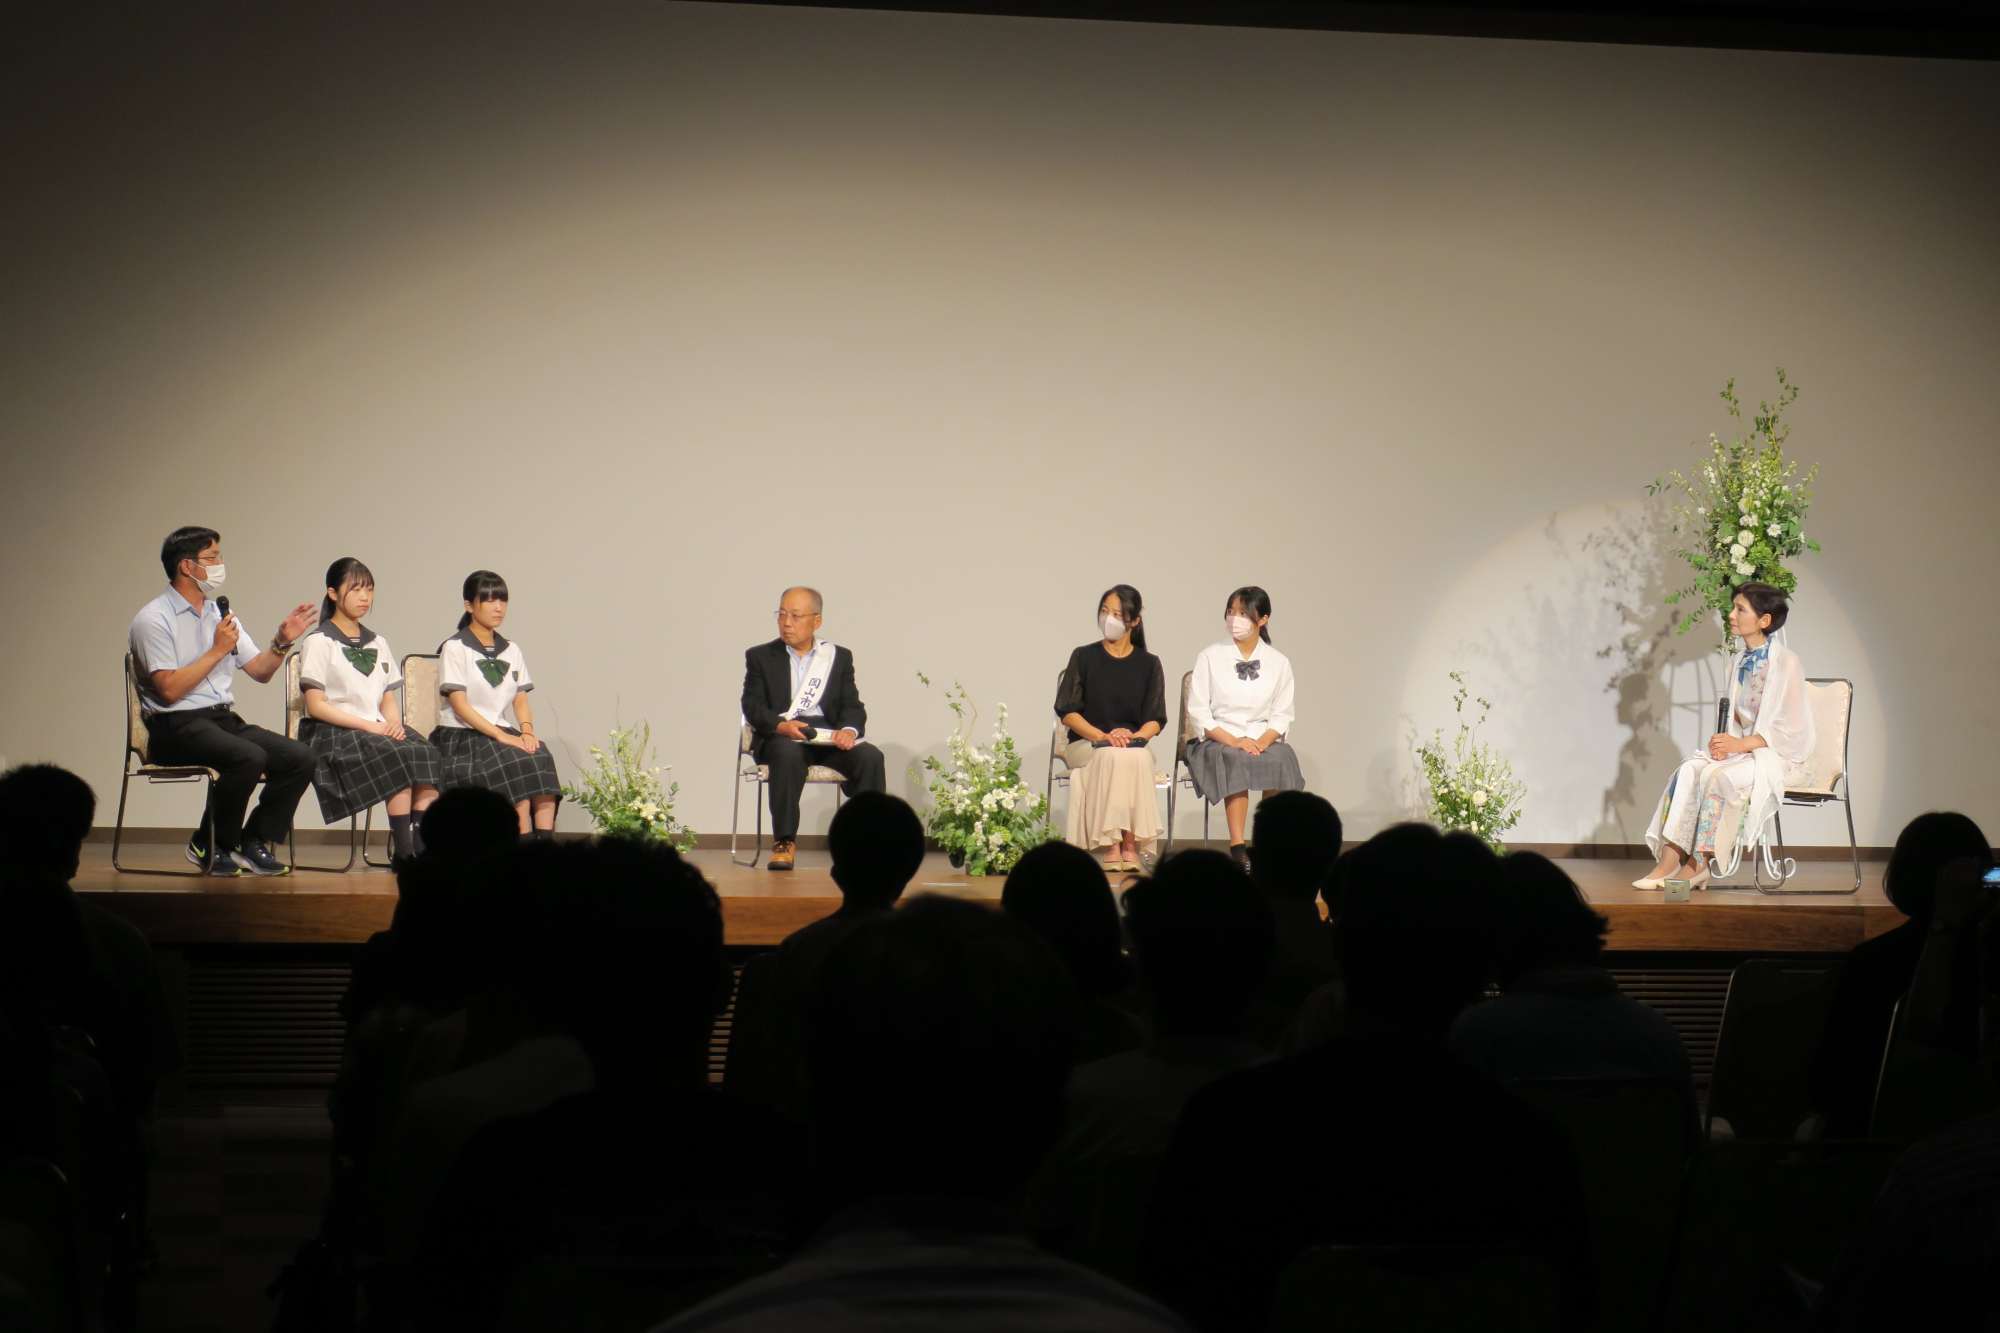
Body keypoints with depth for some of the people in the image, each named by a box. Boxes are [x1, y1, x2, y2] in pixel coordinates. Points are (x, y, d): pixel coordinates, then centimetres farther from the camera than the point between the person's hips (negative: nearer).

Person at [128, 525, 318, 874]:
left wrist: (282, 642, 3)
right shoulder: (153, 619, -5)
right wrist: (218, 651, -11)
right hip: (176, 727, -7)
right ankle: (210, 846, -14)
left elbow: (260, 671, 21)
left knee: (299, 757, -16)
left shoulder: (219, 614, 19)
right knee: (249, 757, -33)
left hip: (224, 719, 7)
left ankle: (254, 842, -3)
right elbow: (169, 689, -15)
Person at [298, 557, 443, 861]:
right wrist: (369, 725, -16)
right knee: (399, 756, -33)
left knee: (427, 752, -26)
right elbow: (316, 705, -8)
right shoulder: (320, 642, 1)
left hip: (377, 729, 6)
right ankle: (403, 850, -32)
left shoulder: (378, 644, 21)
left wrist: (394, 722, -7)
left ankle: (423, 844, -36)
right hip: (332, 734, -6)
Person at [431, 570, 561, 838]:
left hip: (503, 733, 5)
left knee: (541, 757, -27)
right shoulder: (455, 648, -2)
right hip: (462, 736, -5)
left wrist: (526, 730, -11)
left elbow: (521, 700, 11)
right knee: (517, 763, -31)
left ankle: (545, 842, -36)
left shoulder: (511, 650, 16)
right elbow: (460, 705, -11)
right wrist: (501, 736, -20)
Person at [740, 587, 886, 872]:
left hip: (830, 737, 2)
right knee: (788, 754, -38)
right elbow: (752, 706, 2)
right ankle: (784, 842, -33)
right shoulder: (760, 656, 15)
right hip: (781, 738, -2)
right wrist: (781, 725, -19)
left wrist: (849, 729, -16)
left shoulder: (839, 657, 19)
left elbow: (853, 706, 9)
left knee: (870, 756, -28)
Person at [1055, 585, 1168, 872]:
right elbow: (1067, 711, 1)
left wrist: (1134, 735, -18)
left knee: (1139, 758, -36)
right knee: (1111, 757, -36)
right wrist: (1102, 736, -15)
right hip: (1086, 745, -1)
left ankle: (1131, 845, -36)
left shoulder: (1148, 665, 11)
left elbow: (1156, 719, 5)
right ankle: (1111, 846, -38)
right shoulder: (1084, 657, 7)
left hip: (1134, 745, 1)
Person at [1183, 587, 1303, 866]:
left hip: (1263, 741, 2)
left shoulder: (1278, 662, 12)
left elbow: (1282, 716, 7)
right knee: (1236, 761, -35)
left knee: (1281, 759, -32)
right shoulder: (1210, 657, 6)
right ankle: (1237, 847, -38)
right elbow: (1198, 711, -1)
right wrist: (1233, 741, -15)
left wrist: (1263, 741, -15)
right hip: (1217, 740, -2)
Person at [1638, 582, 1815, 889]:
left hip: (1780, 755, -7)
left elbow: (1790, 728, -14)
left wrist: (1741, 744, -20)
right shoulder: (1740, 663, 13)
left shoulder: (1786, 662, -11)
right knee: (1688, 771, -21)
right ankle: (1669, 860, -28)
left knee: (1718, 776, -32)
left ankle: (1699, 864, -22)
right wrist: (1724, 741, -5)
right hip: (1742, 748, 7)